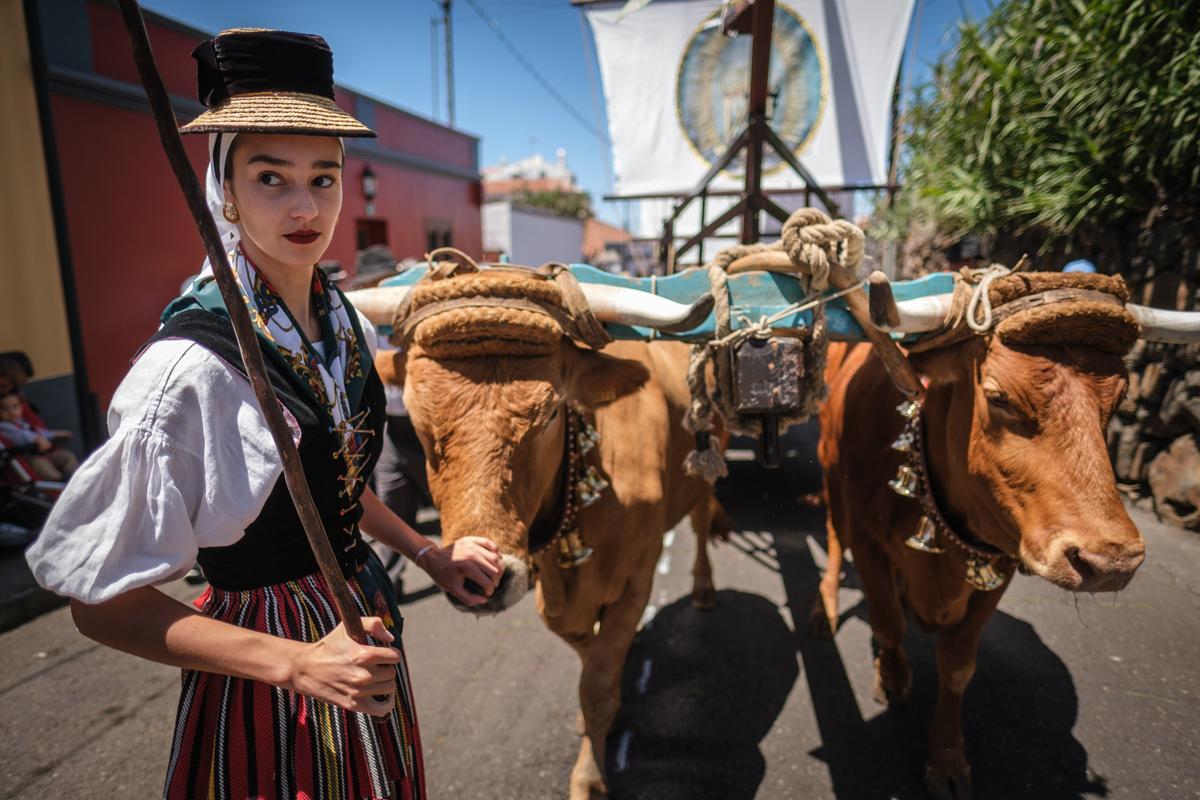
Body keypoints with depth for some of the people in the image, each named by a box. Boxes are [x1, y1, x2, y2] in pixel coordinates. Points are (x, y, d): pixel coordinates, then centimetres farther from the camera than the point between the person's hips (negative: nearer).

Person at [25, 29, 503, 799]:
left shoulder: (344, 320, -4)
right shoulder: (191, 366, -26)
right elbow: (104, 602, -18)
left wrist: (429, 554, 3)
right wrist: (297, 663, -25)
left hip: (363, 620, 7)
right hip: (267, 678, -7)